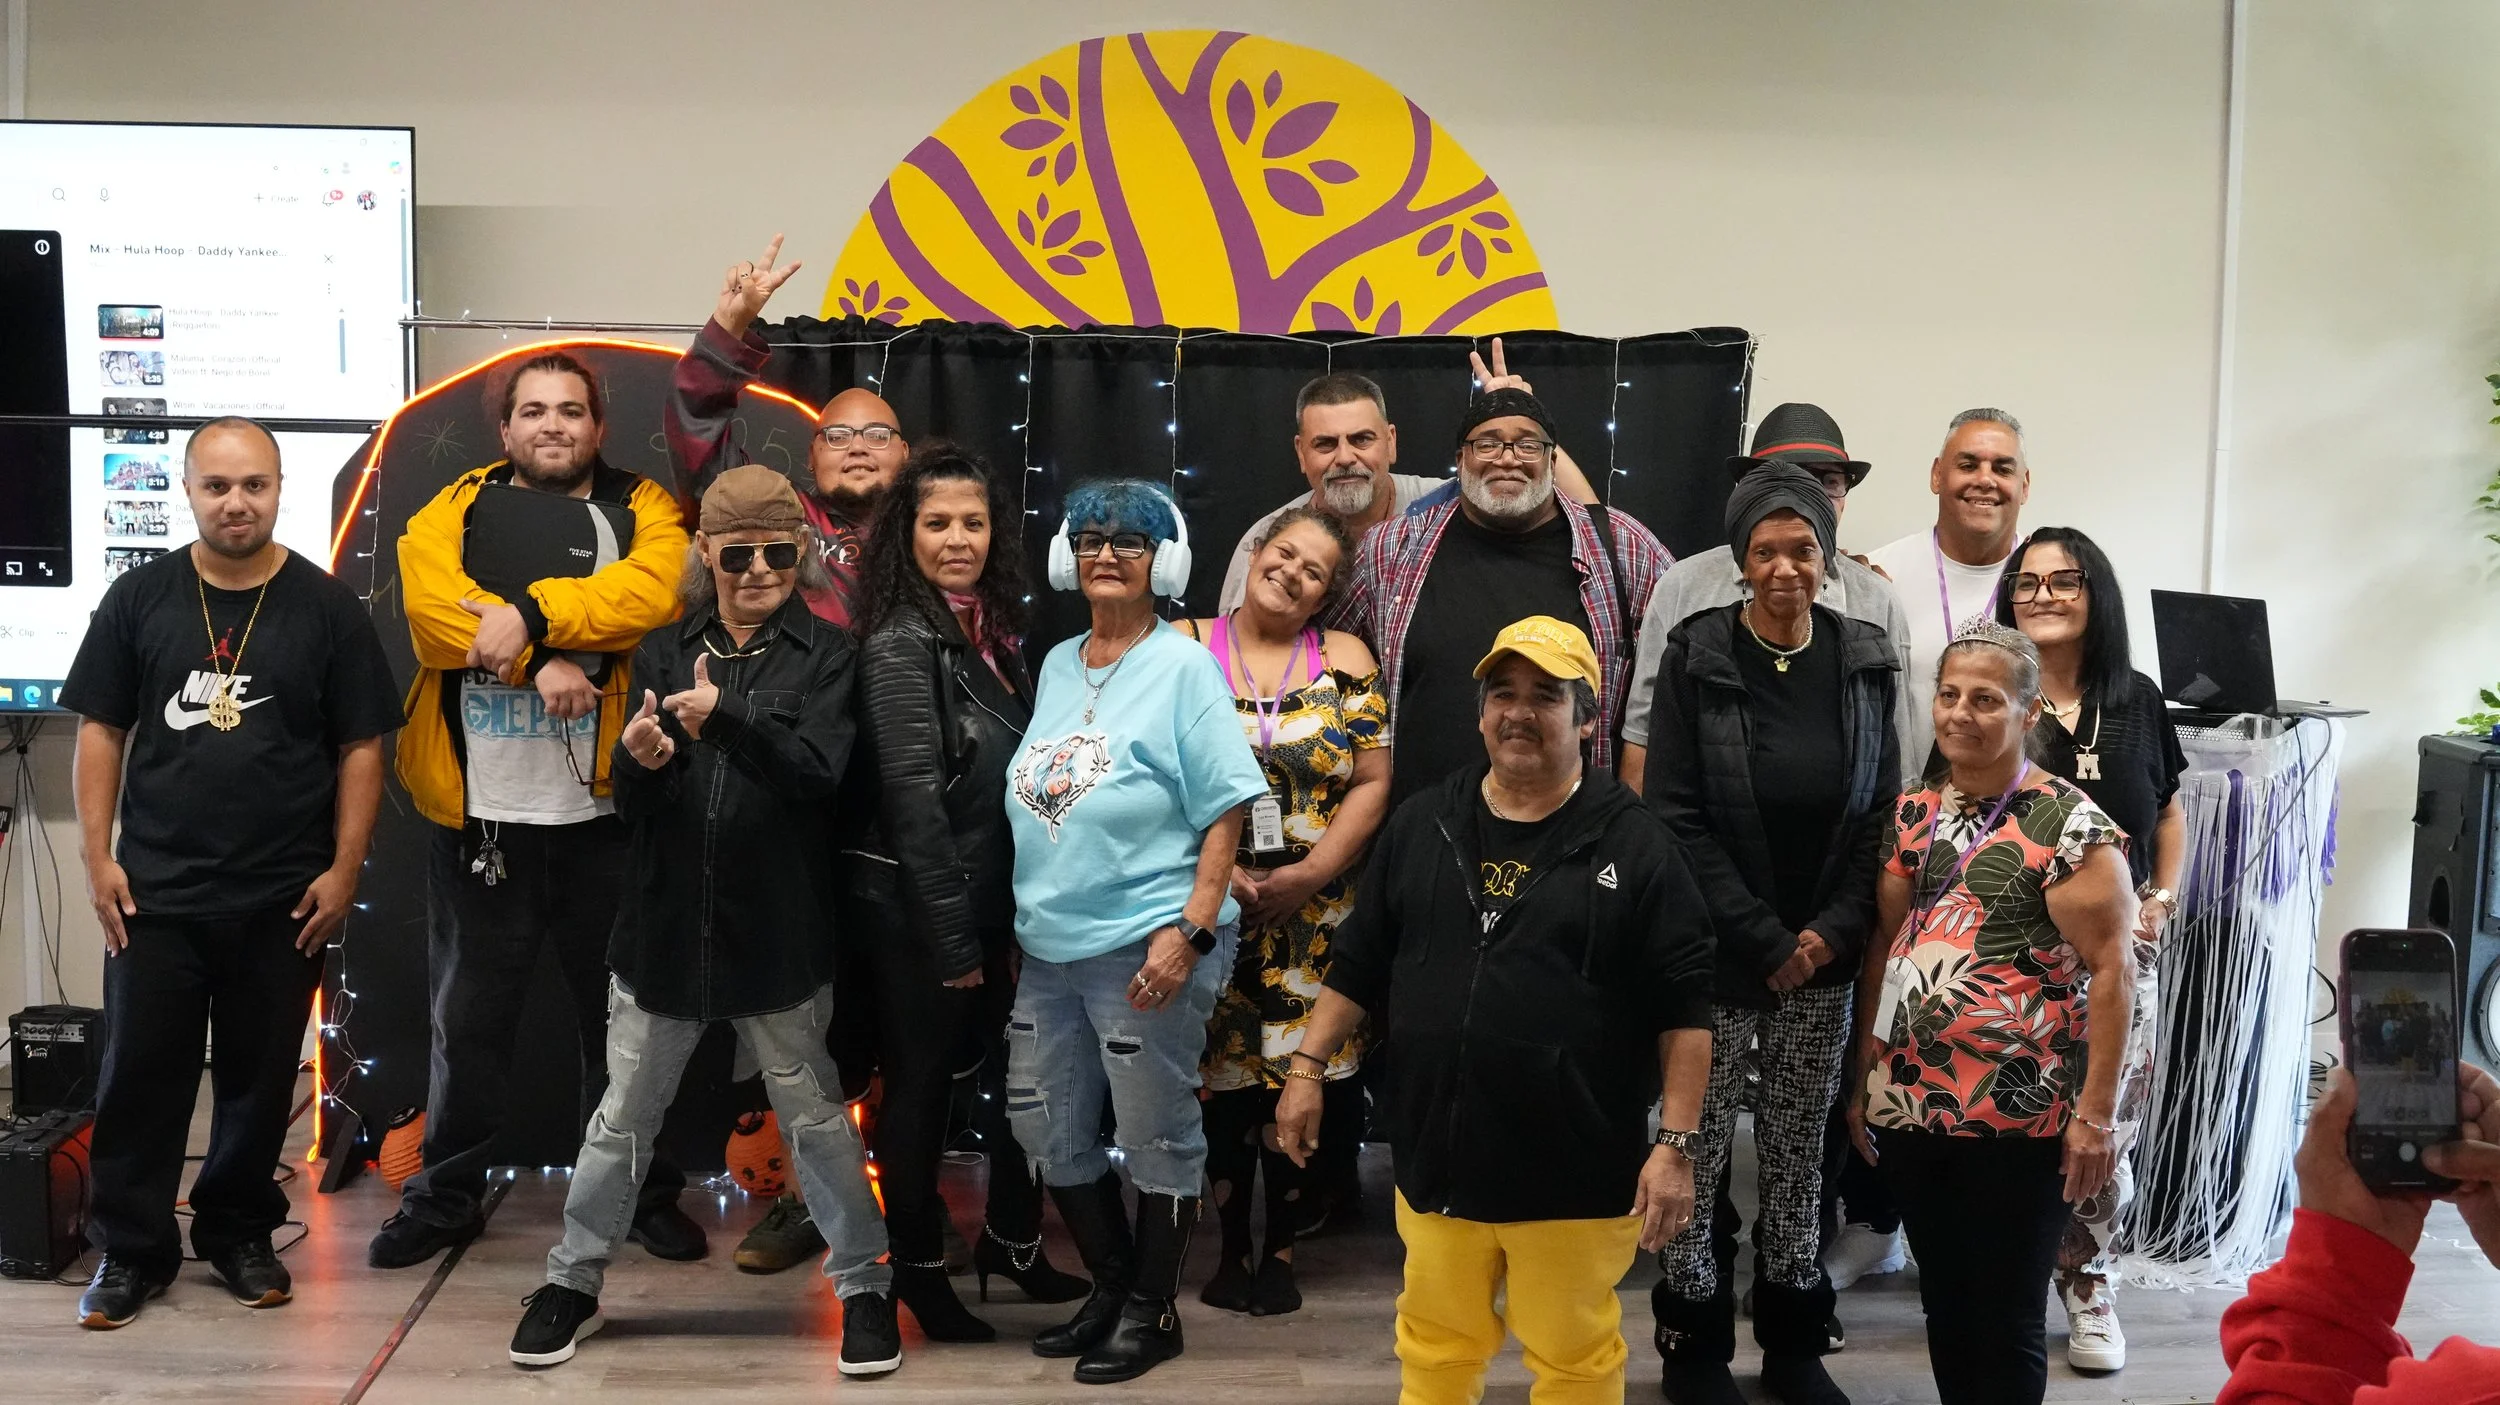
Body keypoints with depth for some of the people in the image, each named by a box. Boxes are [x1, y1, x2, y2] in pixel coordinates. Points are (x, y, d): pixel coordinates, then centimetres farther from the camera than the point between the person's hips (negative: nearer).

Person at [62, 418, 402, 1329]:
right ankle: (130, 1247, 17)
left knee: (260, 1077, 10)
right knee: (141, 1073, 5)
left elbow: (361, 748, 0)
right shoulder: (140, 597, 2)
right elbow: (102, 730, 6)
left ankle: (240, 1232, 26)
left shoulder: (327, 606, -2)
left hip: (283, 896, 0)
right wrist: (98, 856, -1)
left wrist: (344, 869, -6)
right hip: (155, 890, 1)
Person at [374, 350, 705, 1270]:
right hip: (480, 812, 1)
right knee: (468, 1018, 12)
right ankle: (445, 1197, 27)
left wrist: (529, 616, -22)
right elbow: (432, 608, -13)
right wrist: (541, 663, -21)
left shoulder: (641, 510, 4)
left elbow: (654, 591, -18)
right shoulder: (453, 512, 6)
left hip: (605, 813, 0)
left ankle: (646, 1194, 25)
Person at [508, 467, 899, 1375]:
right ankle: (572, 1284, 28)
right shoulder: (663, 654, 5)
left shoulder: (824, 654, -2)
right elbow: (631, 806, 3)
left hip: (778, 933, -2)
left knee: (815, 1116, 8)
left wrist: (723, 716, -28)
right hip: (665, 926, 3)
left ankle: (866, 1286, 21)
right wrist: (639, 761, -20)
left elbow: (818, 772, -16)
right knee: (623, 1118, 13)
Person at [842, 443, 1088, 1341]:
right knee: (921, 1083, 6)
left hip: (993, 899, 7)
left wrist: (996, 918, 10)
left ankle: (1012, 1243, 30)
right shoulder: (901, 644, -16)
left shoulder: (995, 631, 8)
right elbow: (912, 801, -19)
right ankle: (919, 1268, 22)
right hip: (916, 910, -7)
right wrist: (952, 936, -19)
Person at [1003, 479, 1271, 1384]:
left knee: (1156, 1135, 4)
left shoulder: (1183, 668, -8)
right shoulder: (1056, 666, 11)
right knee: (1046, 1129, 14)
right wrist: (1020, 917, 15)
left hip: (1147, 949, -7)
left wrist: (1190, 932, -19)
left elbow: (1225, 813, -12)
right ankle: (1110, 1287, 31)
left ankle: (1152, 1311, 20)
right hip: (1049, 947, 7)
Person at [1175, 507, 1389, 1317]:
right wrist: (1215, 870, -12)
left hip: (1312, 916, 1)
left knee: (1299, 1075, 3)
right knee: (1222, 1077, 3)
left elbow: (1373, 780, 0)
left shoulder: (1344, 659, 5)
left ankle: (1281, 1248, 18)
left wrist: (1309, 873, -11)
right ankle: (1232, 1246, 17)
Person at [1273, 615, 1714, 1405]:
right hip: (1437, 1155, 4)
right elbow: (1359, 964, 13)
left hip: (1577, 1171, -3)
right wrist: (1308, 1067, 7)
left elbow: (1684, 1008, -8)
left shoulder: (1633, 843, -6)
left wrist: (1676, 1143, -13)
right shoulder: (1421, 826, 7)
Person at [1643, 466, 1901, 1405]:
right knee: (1700, 1148, 3)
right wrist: (1765, 940, -12)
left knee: (1800, 1150, 10)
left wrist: (1833, 930, -6)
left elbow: (1881, 812, 6)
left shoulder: (1864, 660, 3)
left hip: (1824, 956, 3)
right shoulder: (1696, 657, -7)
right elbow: (1678, 818, -10)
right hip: (1719, 955, -2)